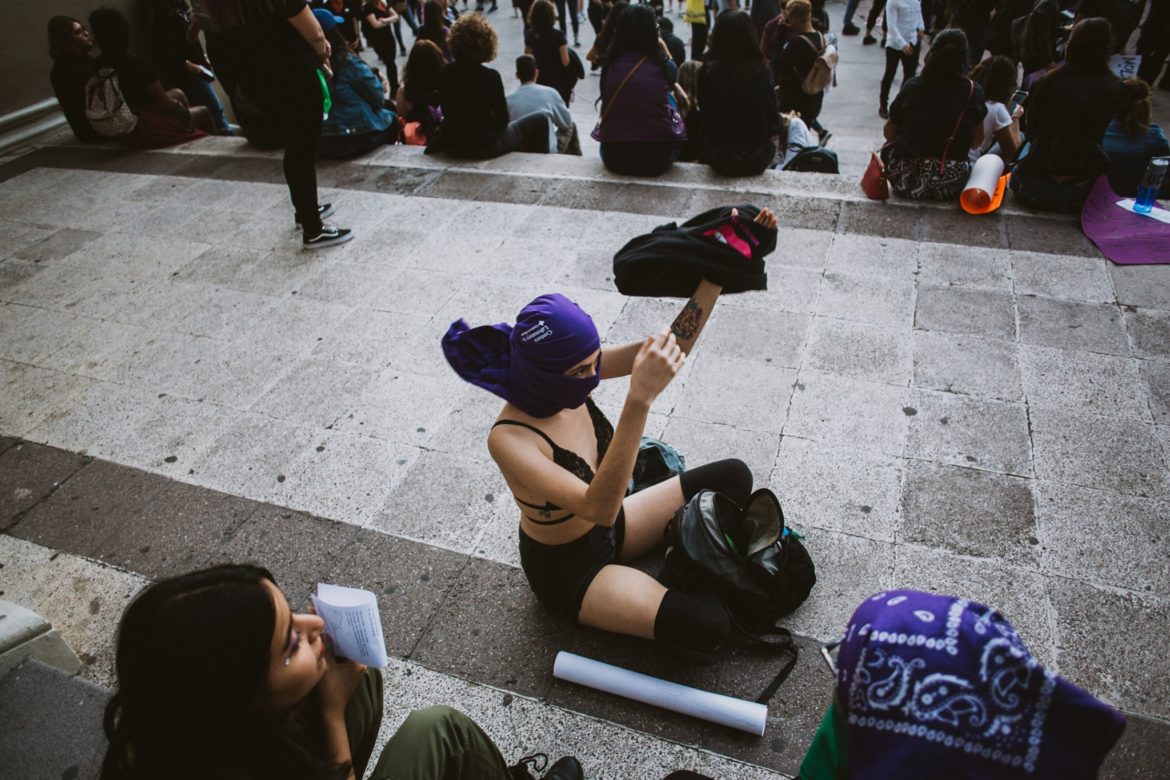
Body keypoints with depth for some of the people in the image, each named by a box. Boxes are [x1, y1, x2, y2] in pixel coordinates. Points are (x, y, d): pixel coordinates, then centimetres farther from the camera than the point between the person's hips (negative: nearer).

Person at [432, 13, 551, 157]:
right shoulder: (490, 76, -19)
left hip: (451, 145, 6)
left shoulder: (445, 72, -4)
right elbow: (503, 119, -11)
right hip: (484, 146, -6)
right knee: (540, 120, 15)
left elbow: (447, 112, 8)